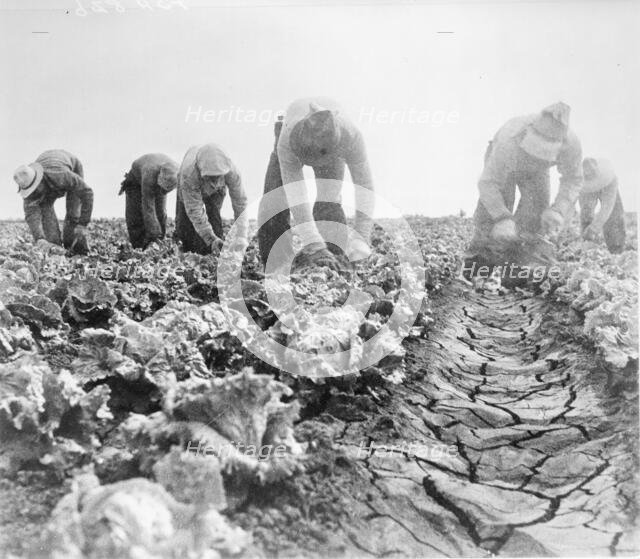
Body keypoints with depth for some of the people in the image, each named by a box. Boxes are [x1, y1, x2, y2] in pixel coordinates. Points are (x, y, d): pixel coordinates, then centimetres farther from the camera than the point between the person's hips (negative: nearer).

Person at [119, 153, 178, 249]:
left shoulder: (177, 172, -36)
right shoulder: (149, 176, -47)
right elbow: (148, 209, -45)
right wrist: (153, 235, -46)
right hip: (136, 179, -3)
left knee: (160, 214, -9)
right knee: (136, 216, -10)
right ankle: (138, 248, 0)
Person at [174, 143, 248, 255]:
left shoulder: (231, 172, -44)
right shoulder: (188, 174, -49)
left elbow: (240, 202, -37)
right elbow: (194, 211, -44)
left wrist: (241, 237, -46)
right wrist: (212, 239, -50)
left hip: (216, 192, 1)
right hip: (191, 188, -1)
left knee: (213, 215, -22)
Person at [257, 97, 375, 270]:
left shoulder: (351, 136, -45)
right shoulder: (287, 141, -46)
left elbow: (364, 186, -40)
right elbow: (297, 198, -49)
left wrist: (361, 238, -50)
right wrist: (314, 247, -55)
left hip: (332, 147, 0)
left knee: (329, 203, -22)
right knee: (273, 203, -11)